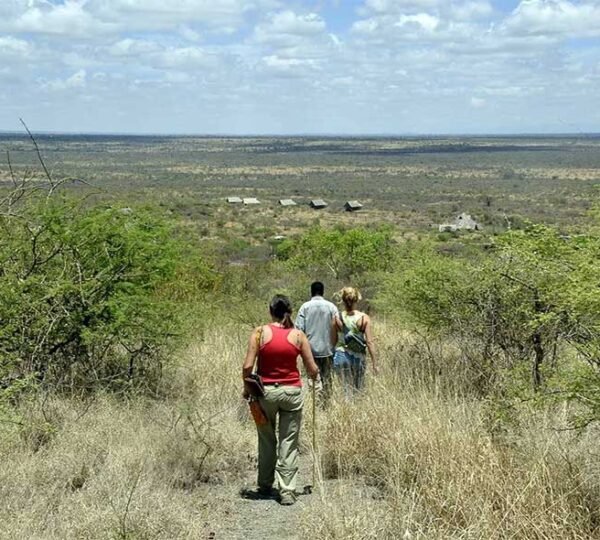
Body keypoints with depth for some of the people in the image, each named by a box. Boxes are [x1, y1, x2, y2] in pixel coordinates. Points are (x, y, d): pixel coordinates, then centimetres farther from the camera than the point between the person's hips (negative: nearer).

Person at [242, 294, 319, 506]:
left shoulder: (260, 332, -6)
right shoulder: (298, 335, -4)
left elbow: (247, 366, -10)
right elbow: (312, 369, -2)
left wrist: (247, 388, 6)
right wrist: (313, 376, 21)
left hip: (265, 391, 0)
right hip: (292, 391, 0)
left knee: (266, 441, 17)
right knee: (289, 443, 6)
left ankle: (265, 486, 27)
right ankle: (287, 491, 4)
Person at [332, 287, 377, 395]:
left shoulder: (337, 318, -4)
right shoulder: (364, 318, -6)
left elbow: (333, 340, 2)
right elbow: (369, 342, -8)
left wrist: (332, 358, 14)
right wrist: (374, 362, -3)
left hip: (341, 355, 0)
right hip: (359, 357, 0)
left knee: (347, 389, 7)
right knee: (359, 388, 17)